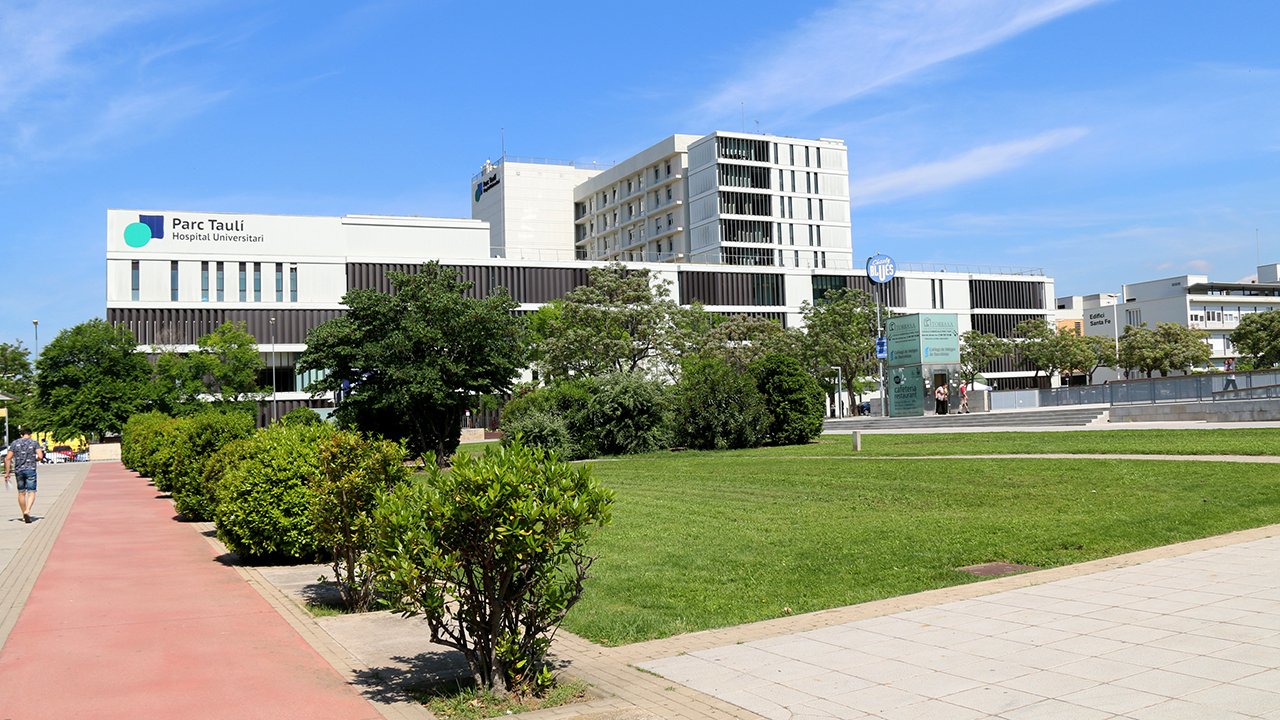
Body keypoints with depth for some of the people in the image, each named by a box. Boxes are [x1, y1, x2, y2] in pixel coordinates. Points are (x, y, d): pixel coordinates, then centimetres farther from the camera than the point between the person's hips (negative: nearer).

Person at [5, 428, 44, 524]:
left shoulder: (15, 443, 7)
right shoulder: (34, 443, -1)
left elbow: (7, 458, 3)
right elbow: (40, 456, -12)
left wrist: (7, 472, 7)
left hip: (18, 470, 3)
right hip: (30, 470, -3)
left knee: (21, 492, 15)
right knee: (31, 493, -1)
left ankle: (24, 514, 24)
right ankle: (27, 511, -23)